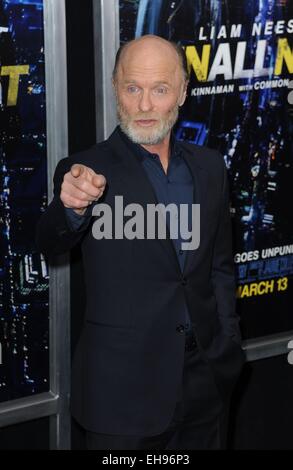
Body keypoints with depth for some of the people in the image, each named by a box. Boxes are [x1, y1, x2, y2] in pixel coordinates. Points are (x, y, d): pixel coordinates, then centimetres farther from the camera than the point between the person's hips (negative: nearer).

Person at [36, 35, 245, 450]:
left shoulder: (209, 167, 7)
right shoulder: (88, 171, -8)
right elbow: (51, 244, -25)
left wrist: (228, 348, 11)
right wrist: (72, 207, -45)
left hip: (205, 377, 4)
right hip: (123, 385, -4)